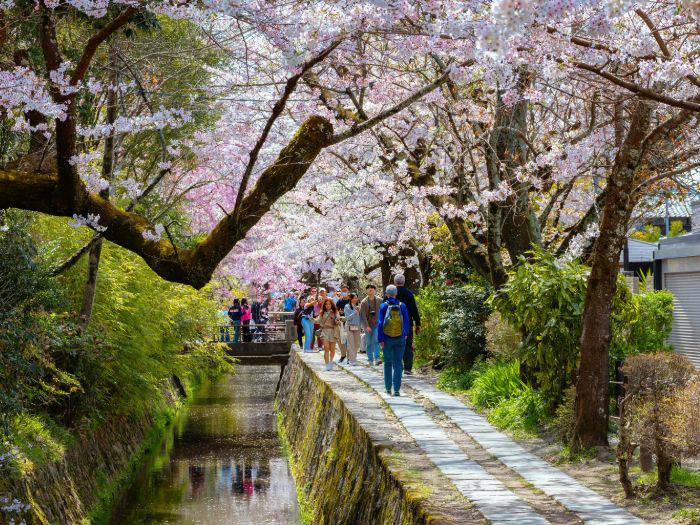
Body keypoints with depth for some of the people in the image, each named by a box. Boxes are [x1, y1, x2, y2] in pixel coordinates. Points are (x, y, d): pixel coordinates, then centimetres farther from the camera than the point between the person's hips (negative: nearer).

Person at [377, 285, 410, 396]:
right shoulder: (402, 306, -2)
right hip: (400, 339, 0)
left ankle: (388, 388, 18)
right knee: (398, 364, 1)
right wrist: (405, 334, 22)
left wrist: (380, 339, -4)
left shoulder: (384, 306, -5)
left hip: (387, 339, 0)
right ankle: (396, 389, -7)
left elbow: (380, 323, -7)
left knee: (388, 363, 14)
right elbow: (407, 322, 5)